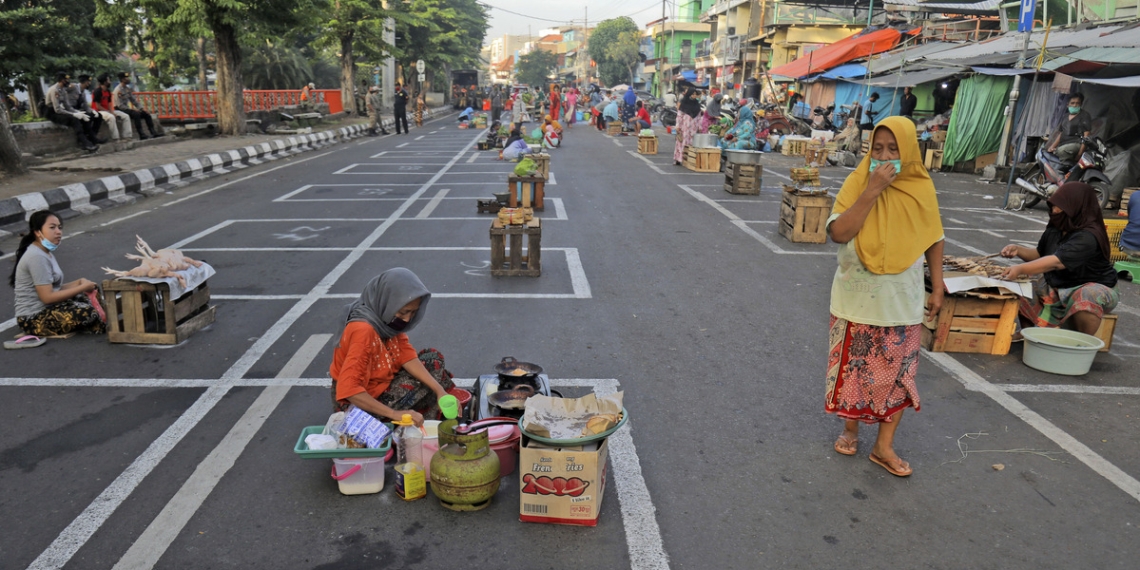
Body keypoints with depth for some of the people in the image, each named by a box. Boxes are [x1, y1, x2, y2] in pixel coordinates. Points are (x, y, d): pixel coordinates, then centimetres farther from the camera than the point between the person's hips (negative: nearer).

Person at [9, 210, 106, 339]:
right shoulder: (36, 257, -19)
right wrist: (82, 287, -16)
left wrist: (79, 283, -5)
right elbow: (47, 297, -22)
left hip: (46, 309, 10)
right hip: (33, 320, -10)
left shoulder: (46, 253, 11)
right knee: (86, 313, -26)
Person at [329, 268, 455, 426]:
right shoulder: (363, 331, -32)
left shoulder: (388, 319, -6)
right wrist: (395, 414, -40)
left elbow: (408, 358, -10)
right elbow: (348, 389, -38)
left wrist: (439, 390, -23)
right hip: (357, 404, -8)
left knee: (433, 358, 4)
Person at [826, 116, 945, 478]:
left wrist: (938, 287, 7)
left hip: (902, 303, 2)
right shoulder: (857, 183, -10)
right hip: (857, 300, -2)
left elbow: (933, 239, 8)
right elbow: (839, 233, -23)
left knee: (898, 374, 7)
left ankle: (884, 446, 20)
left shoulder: (922, 188, -3)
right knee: (853, 367, 11)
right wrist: (872, 190, -26)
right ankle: (850, 429, 33)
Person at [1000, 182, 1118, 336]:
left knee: (1086, 298, -40)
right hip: (1056, 285, 7)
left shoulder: (1088, 236, -25)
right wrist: (1018, 250, -9)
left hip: (1093, 287, -7)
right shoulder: (1055, 229, -2)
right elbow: (1039, 254, 12)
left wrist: (1021, 269, -48)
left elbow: (1057, 261, -38)